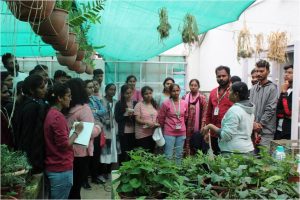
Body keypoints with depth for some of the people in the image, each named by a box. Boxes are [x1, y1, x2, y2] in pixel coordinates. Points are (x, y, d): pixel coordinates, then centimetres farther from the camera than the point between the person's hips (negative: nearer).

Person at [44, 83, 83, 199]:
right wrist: (77, 132, -9)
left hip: (54, 166, 9)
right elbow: (64, 145, -21)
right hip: (61, 168, -9)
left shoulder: (51, 113, 8)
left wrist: (71, 131, 6)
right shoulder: (58, 116, -20)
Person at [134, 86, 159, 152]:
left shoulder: (154, 104, 10)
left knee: (151, 153, 13)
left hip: (153, 133, 5)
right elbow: (137, 119, -12)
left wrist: (157, 124, -4)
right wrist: (147, 123, -25)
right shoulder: (139, 105, -8)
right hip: (142, 135, -5)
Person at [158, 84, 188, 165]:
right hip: (169, 133, -4)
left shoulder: (184, 103, 1)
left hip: (181, 132, 4)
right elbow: (161, 118, 0)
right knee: (168, 155, 0)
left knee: (179, 155, 14)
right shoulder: (166, 103, -9)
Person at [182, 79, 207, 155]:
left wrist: (202, 126, -10)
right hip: (186, 126, 2)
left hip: (197, 126, -2)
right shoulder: (185, 97, 7)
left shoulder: (202, 98, -1)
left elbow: (204, 113, -4)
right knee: (186, 143, 3)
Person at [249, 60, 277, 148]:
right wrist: (253, 123, -7)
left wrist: (260, 124, -11)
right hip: (252, 129, 5)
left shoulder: (272, 88, -6)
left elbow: (270, 110, -11)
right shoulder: (253, 89, 11)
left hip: (266, 131, -5)